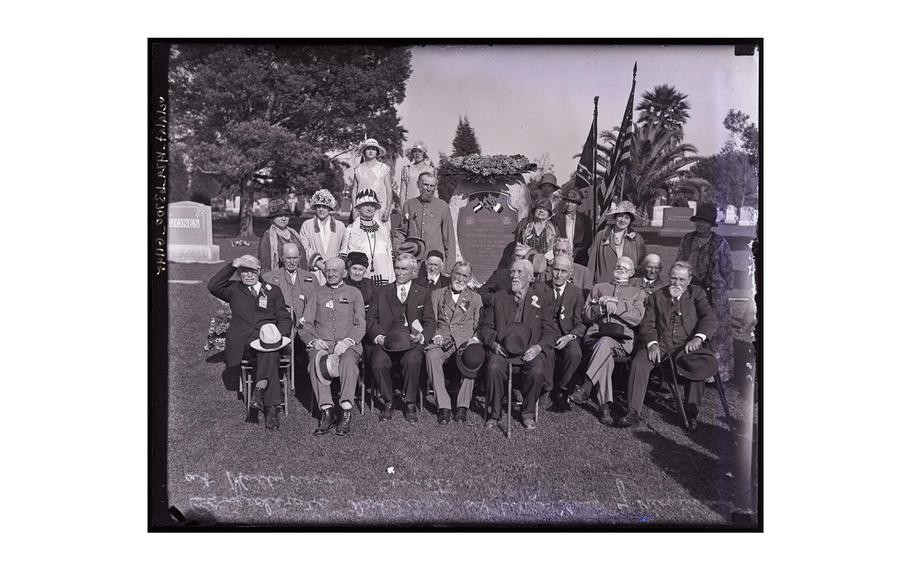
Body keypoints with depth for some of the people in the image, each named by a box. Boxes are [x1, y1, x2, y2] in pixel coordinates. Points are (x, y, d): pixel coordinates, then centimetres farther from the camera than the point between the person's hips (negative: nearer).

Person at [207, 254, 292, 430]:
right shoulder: (233, 289, 23)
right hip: (241, 341, -1)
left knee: (269, 351, -37)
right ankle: (271, 407, -29)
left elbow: (284, 318, 12)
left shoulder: (273, 291, 23)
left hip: (268, 336, 1)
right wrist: (232, 265, -4)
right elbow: (213, 286, 0)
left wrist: (278, 334, -10)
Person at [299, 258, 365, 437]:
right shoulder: (317, 293, 21)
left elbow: (360, 325, 7)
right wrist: (313, 341, -8)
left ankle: (346, 413, -36)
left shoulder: (354, 293, 17)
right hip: (321, 343, 1)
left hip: (348, 344, -1)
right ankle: (327, 411, -32)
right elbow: (305, 324, 13)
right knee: (316, 360, -33)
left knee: (348, 360, -36)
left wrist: (347, 341, -12)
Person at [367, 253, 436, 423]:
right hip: (386, 342, 1)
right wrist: (379, 337, -7)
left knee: (412, 361, -34)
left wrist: (421, 337, -10)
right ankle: (388, 402, -7)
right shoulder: (382, 292, 21)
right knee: (378, 363, -30)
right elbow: (371, 319, 12)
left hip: (411, 342, -1)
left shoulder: (423, 294, 18)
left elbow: (430, 323, 11)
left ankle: (410, 404, -14)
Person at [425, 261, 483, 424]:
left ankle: (462, 406, -24)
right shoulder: (437, 294, 20)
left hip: (465, 341, 0)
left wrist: (475, 339, -8)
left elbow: (480, 325, 13)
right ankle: (443, 406, -30)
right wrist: (436, 335, -6)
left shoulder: (475, 298, 21)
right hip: (442, 340, 1)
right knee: (431, 355, -34)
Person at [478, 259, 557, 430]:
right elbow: (486, 327, 14)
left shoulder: (543, 299, 12)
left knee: (537, 371, -31)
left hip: (530, 351, -1)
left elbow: (550, 332, 7)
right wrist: (493, 344, -7)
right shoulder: (498, 297, 16)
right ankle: (493, 413, -9)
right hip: (501, 349, 1)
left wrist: (538, 347, -13)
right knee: (494, 368, -31)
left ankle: (528, 414, -6)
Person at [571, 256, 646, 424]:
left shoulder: (637, 293, 22)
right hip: (597, 337, 1)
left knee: (605, 342, -38)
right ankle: (604, 405, -38)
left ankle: (586, 388, -41)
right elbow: (586, 316, 14)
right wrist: (603, 306, -4)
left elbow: (637, 318, 2)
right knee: (606, 356, -35)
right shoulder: (598, 288, 26)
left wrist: (615, 305, -7)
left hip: (622, 341, -1)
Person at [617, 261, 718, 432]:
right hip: (661, 343, 1)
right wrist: (652, 344, -14)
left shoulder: (697, 294, 12)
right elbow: (647, 324, 7)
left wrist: (698, 338, -24)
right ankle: (634, 413, -24)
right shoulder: (657, 296, 16)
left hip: (687, 345, -1)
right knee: (639, 362, -27)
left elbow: (710, 318, -3)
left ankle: (691, 414, -18)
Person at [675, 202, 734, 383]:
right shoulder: (687, 239, 8)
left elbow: (727, 270, 3)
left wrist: (726, 290, 1)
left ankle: (719, 372, 9)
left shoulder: (720, 243, -1)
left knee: (716, 331, 0)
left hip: (714, 292, -3)